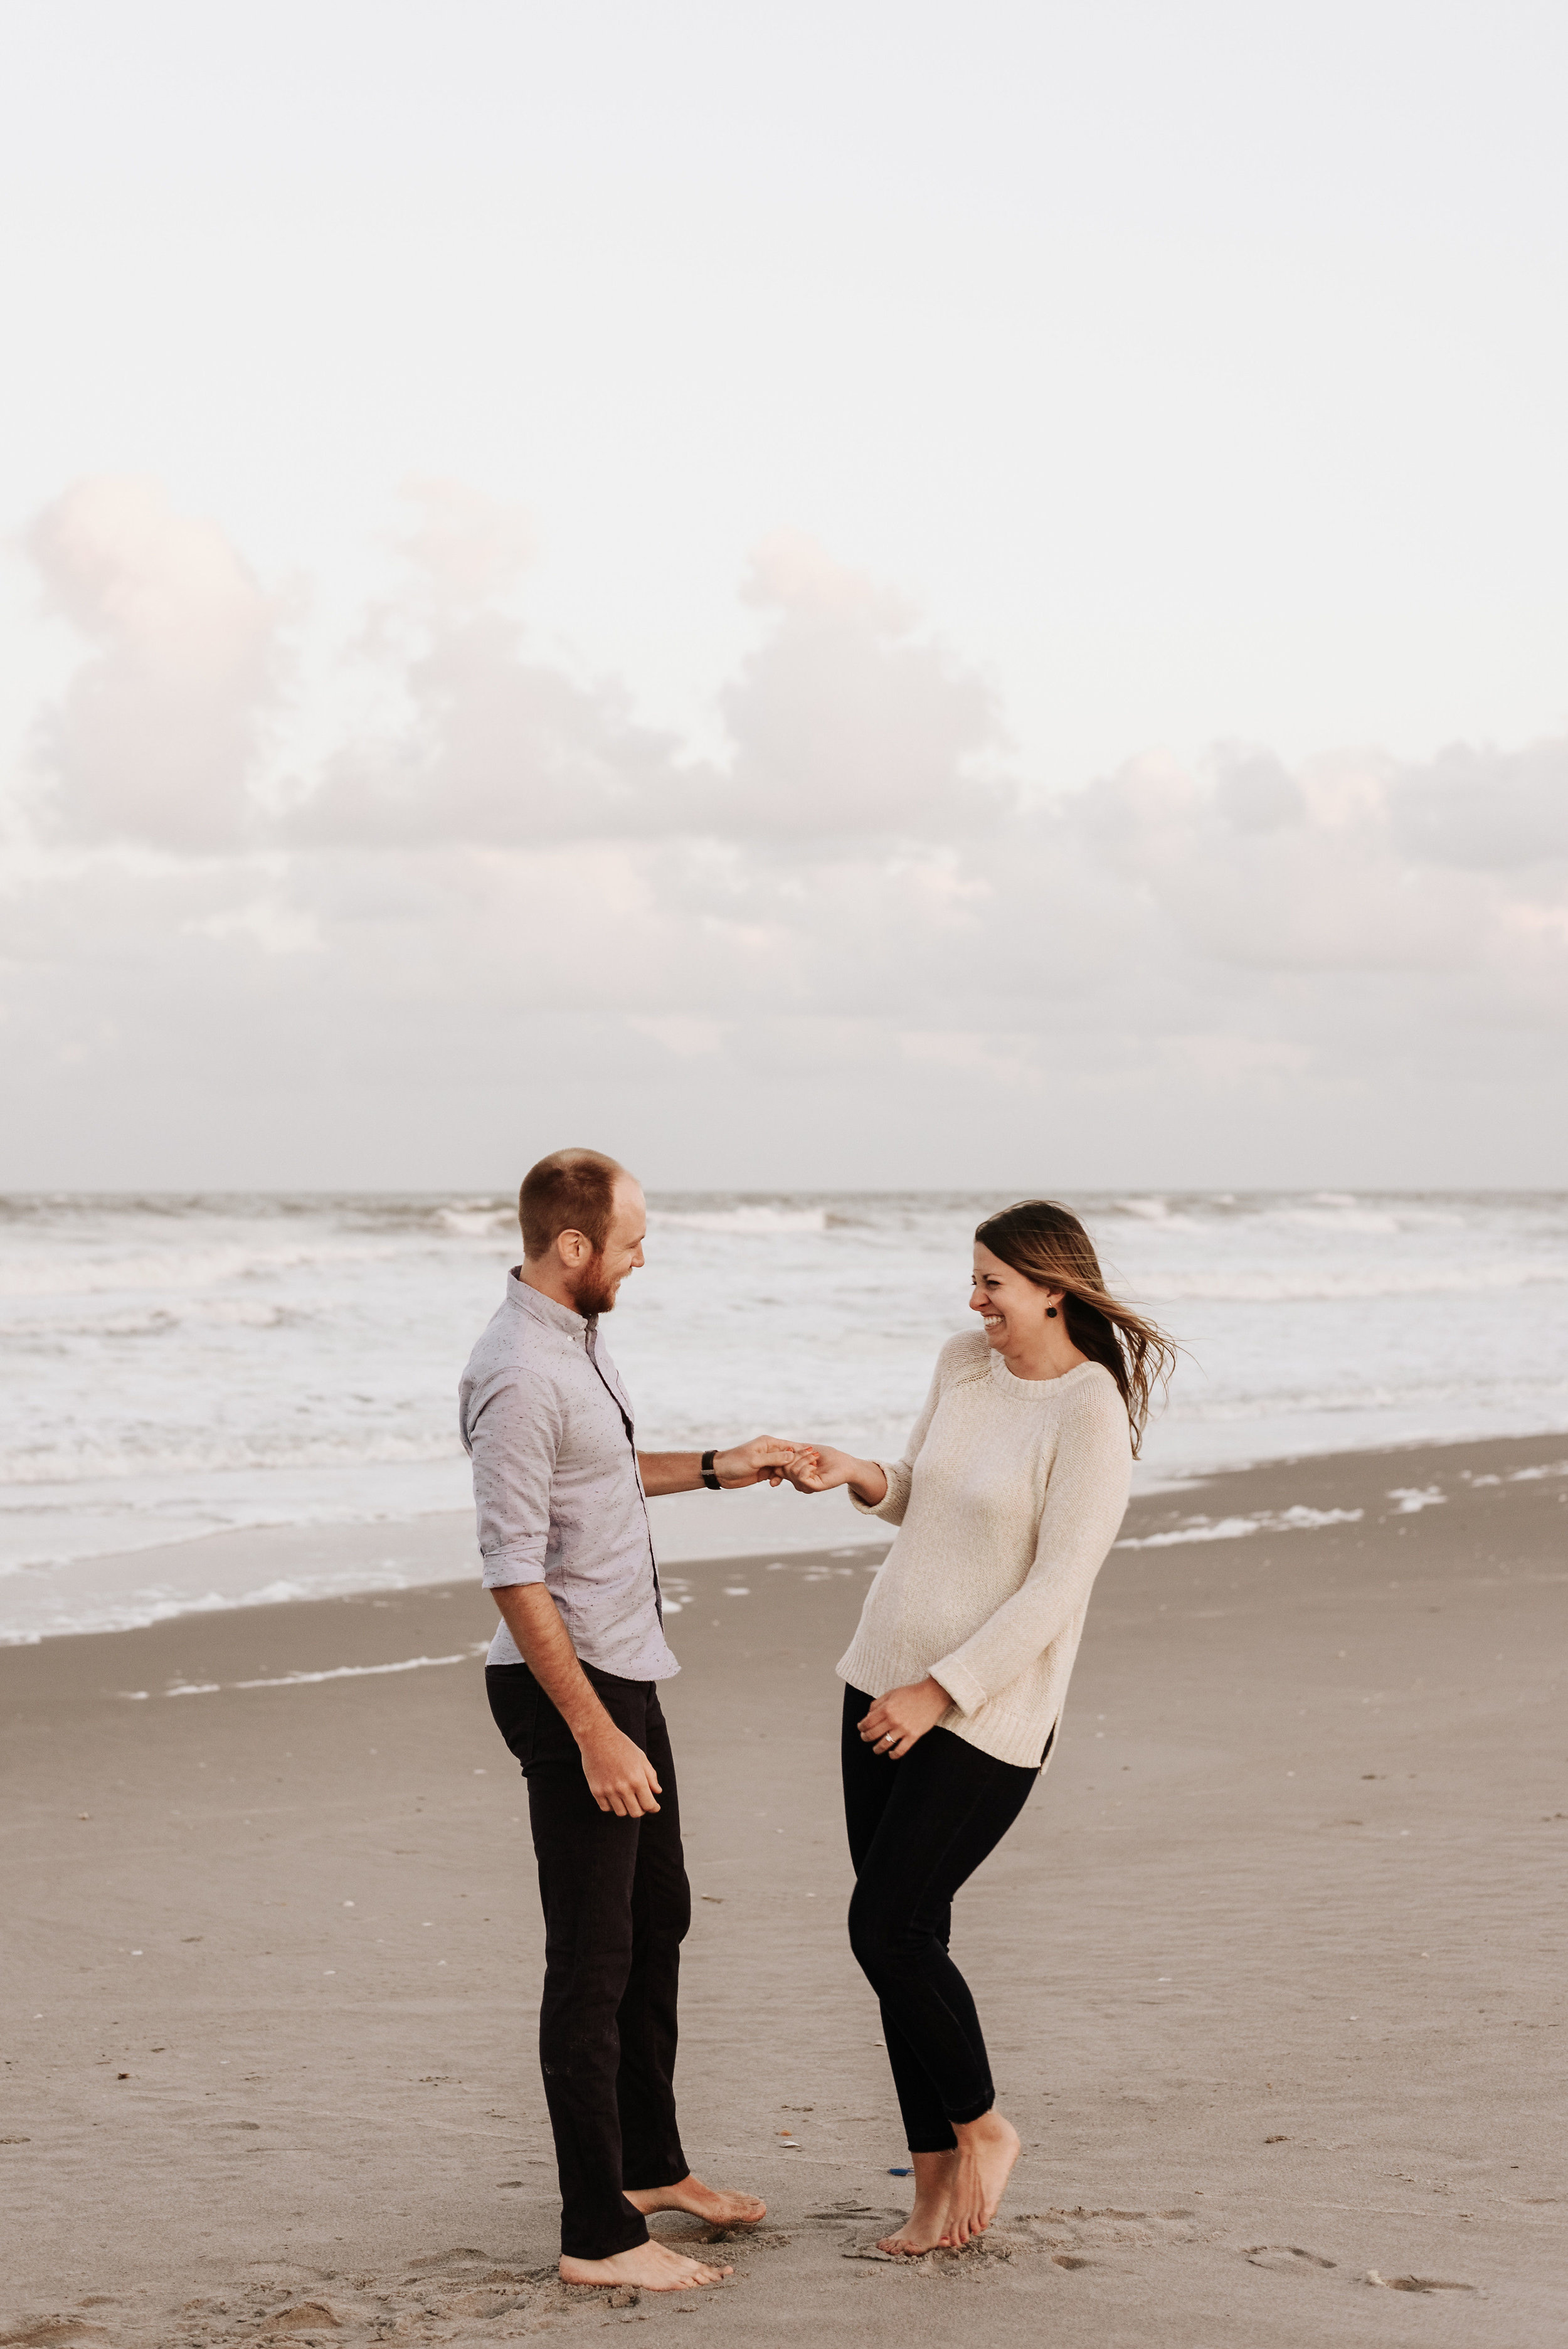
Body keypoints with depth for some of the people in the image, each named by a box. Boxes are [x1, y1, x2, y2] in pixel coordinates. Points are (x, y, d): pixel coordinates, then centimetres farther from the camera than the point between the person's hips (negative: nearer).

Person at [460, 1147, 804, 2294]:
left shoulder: (579, 1336, 8)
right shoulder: (518, 1376, -24)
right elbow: (515, 1574, -26)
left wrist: (714, 1467, 19)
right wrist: (595, 1735, -25)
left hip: (626, 1670, 10)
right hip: (568, 1683, -10)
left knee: (658, 1920, 21)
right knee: (593, 1960, -4)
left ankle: (651, 2166, 37)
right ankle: (597, 2236, 3)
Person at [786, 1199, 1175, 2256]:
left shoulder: (1094, 1415, -16)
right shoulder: (965, 1364, 7)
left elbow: (1058, 1589, -19)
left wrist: (941, 1690, -20)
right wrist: (858, 1475, 0)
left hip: (988, 1712, -7)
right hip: (887, 1680, 7)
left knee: (887, 1929, -10)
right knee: (903, 1933, 6)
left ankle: (981, 2129, 14)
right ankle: (938, 2187, 16)